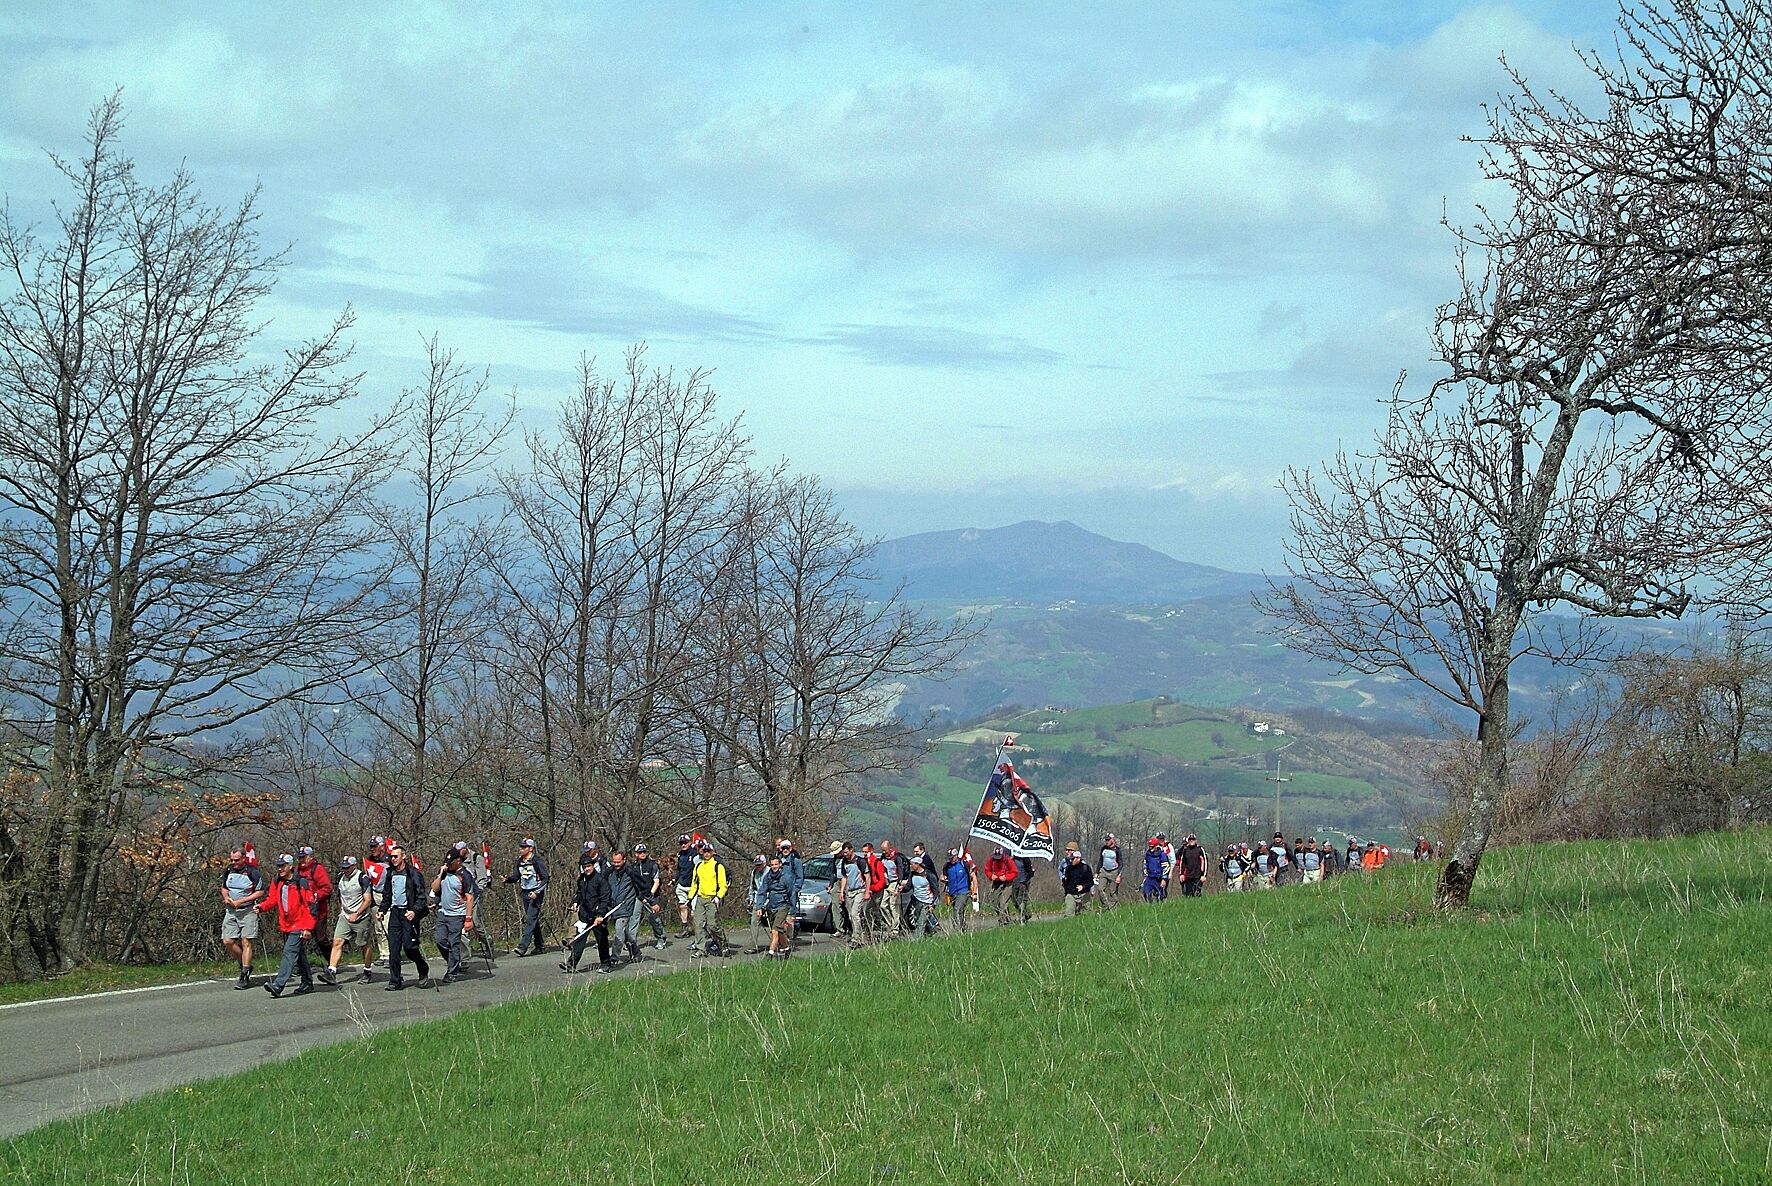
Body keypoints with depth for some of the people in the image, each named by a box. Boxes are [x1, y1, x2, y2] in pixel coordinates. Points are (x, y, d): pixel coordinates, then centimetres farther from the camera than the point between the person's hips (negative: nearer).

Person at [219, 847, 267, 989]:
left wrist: (240, 901, -15)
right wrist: (226, 897, -1)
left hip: (248, 910, -6)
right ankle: (245, 964, 20)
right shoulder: (228, 871, 7)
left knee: (246, 942, -8)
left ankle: (245, 976, -6)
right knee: (228, 941, -2)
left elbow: (260, 892, -9)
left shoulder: (253, 872, -11)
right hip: (231, 911, 6)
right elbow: (224, 888, 22)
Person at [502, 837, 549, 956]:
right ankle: (539, 946, 21)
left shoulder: (537, 861, -10)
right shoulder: (519, 861, 10)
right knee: (533, 920, 12)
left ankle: (523, 946, -23)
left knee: (530, 919, -15)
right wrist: (508, 879, -10)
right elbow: (515, 877, 12)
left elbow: (545, 879, -11)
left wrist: (536, 892, -19)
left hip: (536, 894, -7)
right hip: (525, 893, 7)